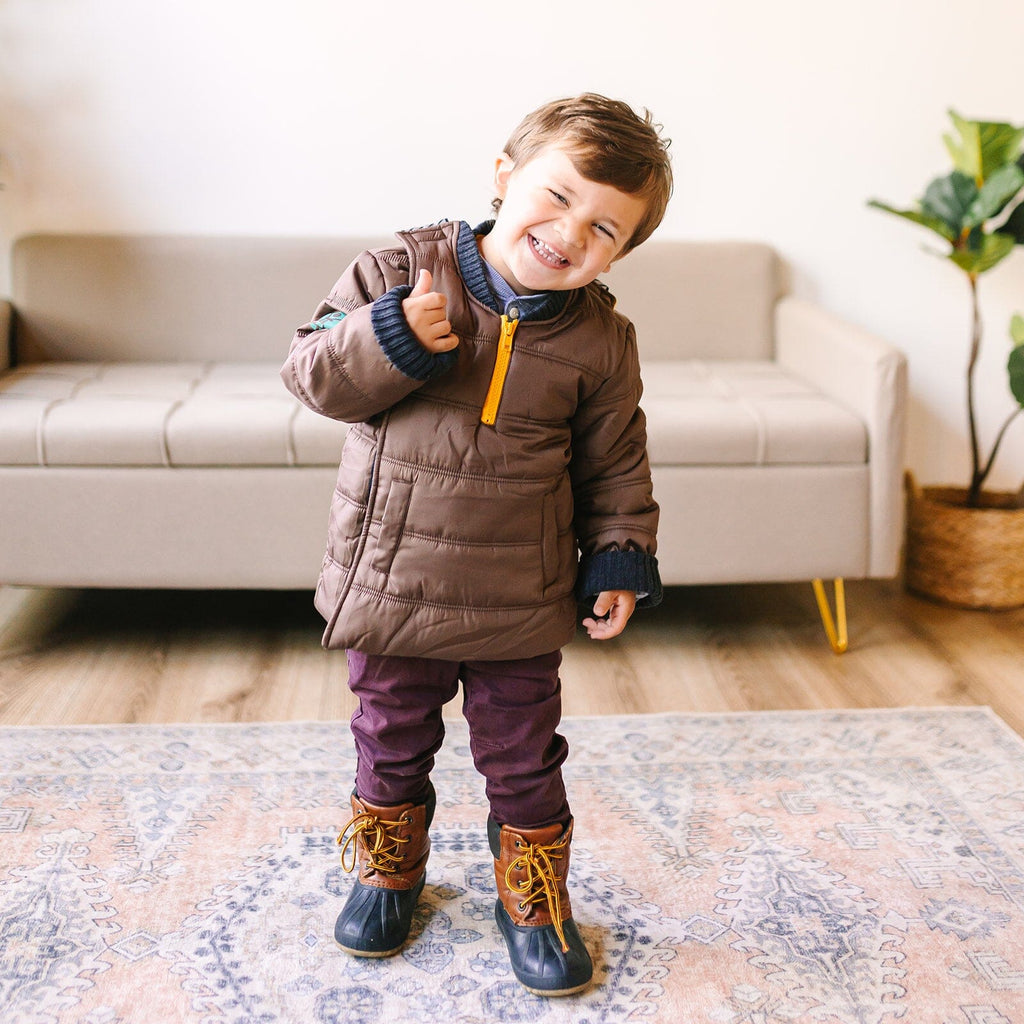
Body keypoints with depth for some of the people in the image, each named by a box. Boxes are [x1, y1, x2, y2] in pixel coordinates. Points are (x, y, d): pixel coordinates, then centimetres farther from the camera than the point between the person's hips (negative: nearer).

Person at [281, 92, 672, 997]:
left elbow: (615, 462, 4)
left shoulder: (600, 341, -5)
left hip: (520, 604, 0)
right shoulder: (399, 274, -9)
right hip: (391, 578, 0)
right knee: (391, 744, 19)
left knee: (524, 760, 12)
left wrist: (619, 559, -1)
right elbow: (315, 374, -9)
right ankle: (387, 871, 44)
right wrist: (389, 341, -25)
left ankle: (534, 899, 36)